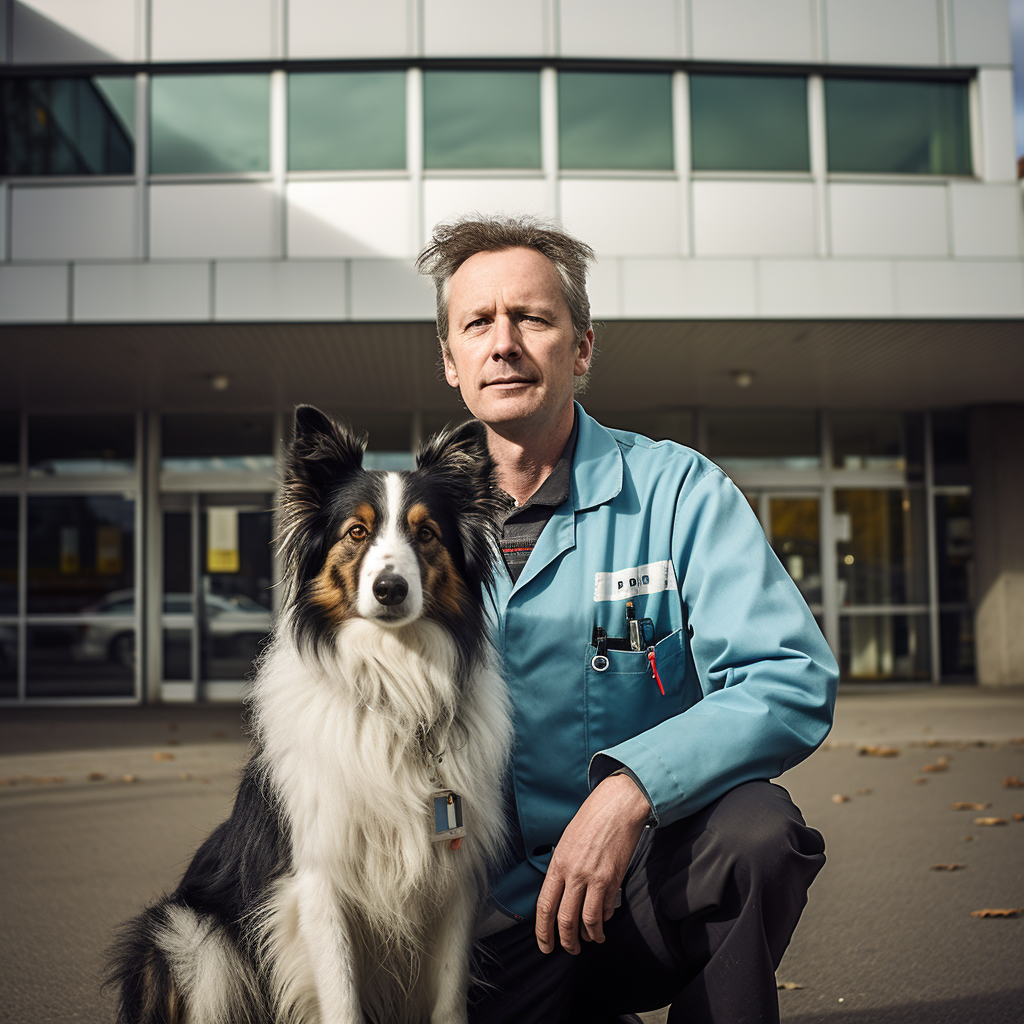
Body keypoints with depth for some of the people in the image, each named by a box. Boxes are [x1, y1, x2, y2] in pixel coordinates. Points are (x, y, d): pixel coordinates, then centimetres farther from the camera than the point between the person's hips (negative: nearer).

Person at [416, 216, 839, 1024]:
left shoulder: (678, 490, -4)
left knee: (752, 826, -32)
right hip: (499, 912, 3)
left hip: (652, 886, -2)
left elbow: (794, 680, -16)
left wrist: (629, 787, -31)